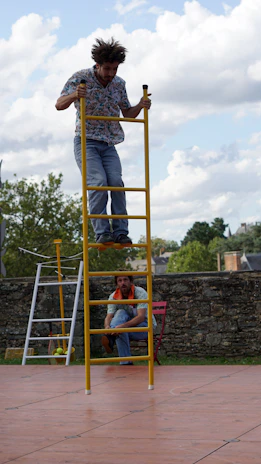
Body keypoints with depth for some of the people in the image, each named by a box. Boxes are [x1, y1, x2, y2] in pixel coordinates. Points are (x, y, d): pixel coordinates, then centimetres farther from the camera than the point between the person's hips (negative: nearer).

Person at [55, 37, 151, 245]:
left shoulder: (119, 84, 6)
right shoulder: (81, 78, -7)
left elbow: (127, 114, 16)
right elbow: (59, 105, -10)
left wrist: (140, 106, -6)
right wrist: (73, 95, -31)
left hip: (109, 144, 4)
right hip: (86, 142, -4)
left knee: (116, 181, -13)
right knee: (98, 181, -21)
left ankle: (120, 232, -11)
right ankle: (102, 232, -21)